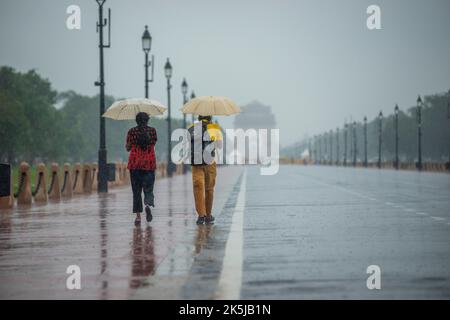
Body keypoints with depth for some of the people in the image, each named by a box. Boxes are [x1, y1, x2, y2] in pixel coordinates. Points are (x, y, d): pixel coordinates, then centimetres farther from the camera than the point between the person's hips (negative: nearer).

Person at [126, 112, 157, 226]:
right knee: (148, 188, 5)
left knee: (136, 190, 6)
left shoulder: (132, 131, -1)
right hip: (149, 163, 0)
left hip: (135, 163, 0)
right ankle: (148, 204, -26)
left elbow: (127, 148, 4)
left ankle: (138, 216, 1)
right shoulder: (152, 130, 2)